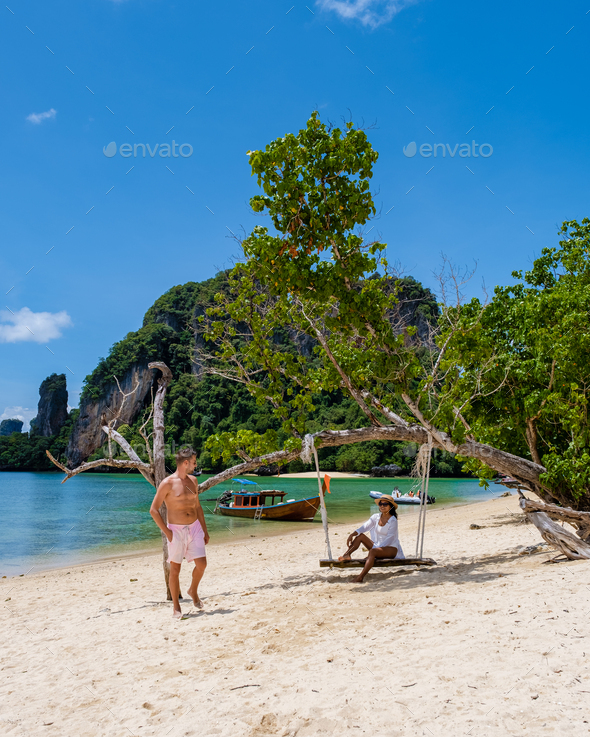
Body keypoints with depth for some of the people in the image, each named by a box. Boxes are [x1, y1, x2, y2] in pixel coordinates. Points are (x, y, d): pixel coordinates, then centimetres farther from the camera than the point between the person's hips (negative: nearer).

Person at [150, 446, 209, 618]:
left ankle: (193, 591, 26)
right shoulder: (167, 483, -12)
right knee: (175, 569, 4)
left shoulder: (193, 481, 8)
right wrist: (167, 532, -13)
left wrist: (205, 530, 13)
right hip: (176, 530, -5)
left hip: (194, 528, 5)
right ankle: (176, 607, 21)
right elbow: (154, 510, -10)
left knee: (201, 563, -2)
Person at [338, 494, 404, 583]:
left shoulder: (393, 521, -12)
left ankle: (359, 578, -45)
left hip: (391, 548, -7)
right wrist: (352, 534, -22)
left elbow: (389, 539, -18)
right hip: (378, 546, 7)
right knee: (360, 536, -6)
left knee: (372, 551, -36)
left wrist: (376, 548, -27)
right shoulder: (375, 517, 6)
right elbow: (365, 527, -5)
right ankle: (347, 555, -22)